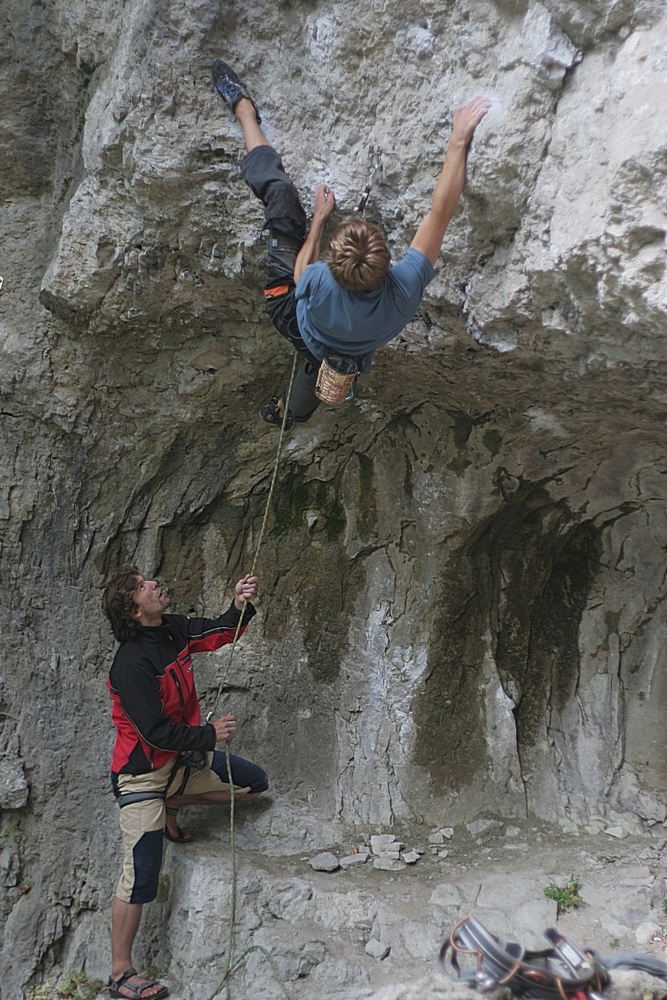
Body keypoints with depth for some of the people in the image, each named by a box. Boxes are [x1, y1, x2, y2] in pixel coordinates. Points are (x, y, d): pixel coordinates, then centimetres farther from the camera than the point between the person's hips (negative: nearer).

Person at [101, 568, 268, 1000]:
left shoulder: (173, 630, -5)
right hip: (144, 771, -8)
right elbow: (154, 732, -27)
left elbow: (218, 632, 9)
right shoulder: (132, 663, -27)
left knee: (255, 783, 11)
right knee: (141, 877, -4)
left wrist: (240, 606, -11)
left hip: (184, 757, 8)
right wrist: (209, 735, -20)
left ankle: (172, 806, 20)